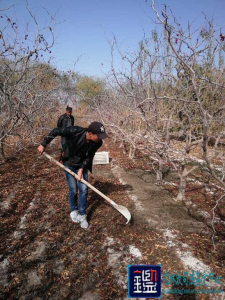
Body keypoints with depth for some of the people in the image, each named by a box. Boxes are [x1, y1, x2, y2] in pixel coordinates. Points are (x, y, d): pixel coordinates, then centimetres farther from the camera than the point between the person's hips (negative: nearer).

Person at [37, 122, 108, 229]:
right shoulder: (75, 131, -35)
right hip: (69, 164, -3)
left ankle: (82, 215, 17)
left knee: (83, 189, -1)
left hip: (82, 165, 3)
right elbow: (56, 131, -22)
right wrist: (43, 144, -19)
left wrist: (81, 169, -17)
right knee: (73, 190, 2)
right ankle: (73, 211, 29)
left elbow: (89, 157, -7)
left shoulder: (97, 143, -23)